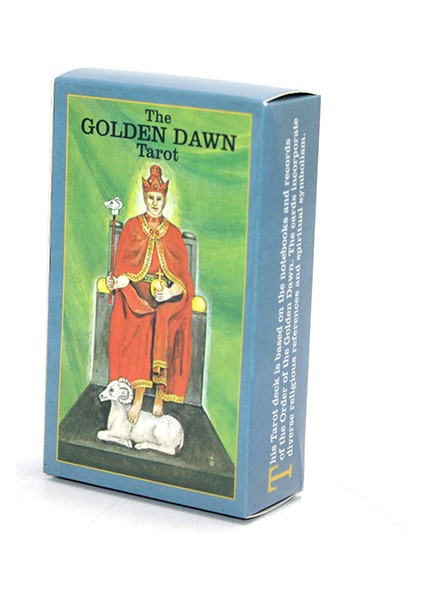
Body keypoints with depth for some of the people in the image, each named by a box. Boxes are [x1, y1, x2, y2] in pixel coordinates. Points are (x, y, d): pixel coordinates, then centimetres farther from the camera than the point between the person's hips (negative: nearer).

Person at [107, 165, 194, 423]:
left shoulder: (173, 233, 14)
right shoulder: (132, 227, 11)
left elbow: (182, 272, 9)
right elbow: (123, 265, 5)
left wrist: (173, 290, -11)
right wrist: (119, 280, -16)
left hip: (167, 296, 1)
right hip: (137, 294, -1)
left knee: (163, 325, -27)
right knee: (141, 331, -27)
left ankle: (160, 399, -24)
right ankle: (139, 396, -29)